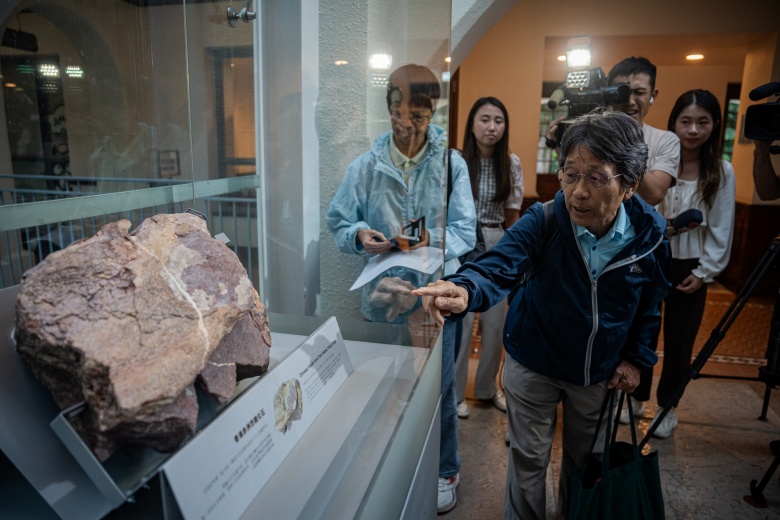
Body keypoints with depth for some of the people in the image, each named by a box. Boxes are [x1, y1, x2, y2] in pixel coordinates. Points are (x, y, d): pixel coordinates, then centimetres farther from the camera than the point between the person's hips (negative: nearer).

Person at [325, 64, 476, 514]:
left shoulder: (452, 164, -2)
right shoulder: (365, 166, 2)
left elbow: (466, 231, -7)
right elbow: (337, 223, 1)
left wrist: (435, 240, -26)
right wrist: (360, 236, -21)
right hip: (381, 294, 2)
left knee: (439, 387, 11)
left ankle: (444, 471, 36)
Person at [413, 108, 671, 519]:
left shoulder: (651, 235, -16)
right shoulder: (543, 221, -25)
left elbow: (651, 302, 1)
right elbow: (500, 264, -40)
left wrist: (636, 358, 2)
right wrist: (464, 291, -62)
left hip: (600, 371, 3)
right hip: (534, 363, -2)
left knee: (585, 456, 25)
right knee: (528, 459, 14)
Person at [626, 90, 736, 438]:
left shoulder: (722, 172, -4)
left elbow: (721, 230, -2)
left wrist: (704, 272, -5)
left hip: (689, 267, 1)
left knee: (679, 342, 13)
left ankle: (668, 407, 32)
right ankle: (636, 398, 33)